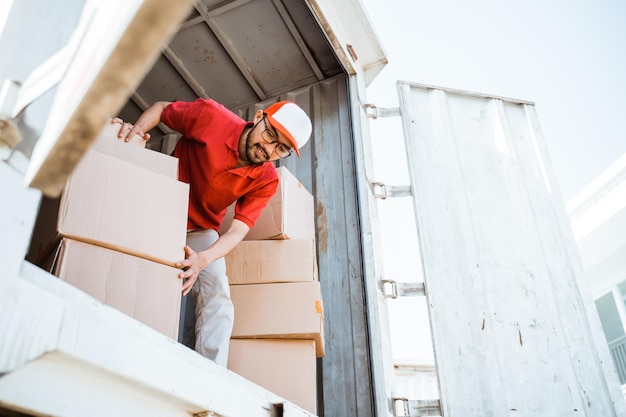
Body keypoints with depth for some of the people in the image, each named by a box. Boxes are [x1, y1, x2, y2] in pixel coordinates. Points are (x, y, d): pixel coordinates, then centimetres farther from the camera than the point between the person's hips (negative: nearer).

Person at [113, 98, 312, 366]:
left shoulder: (266, 181, -17)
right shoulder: (212, 117, -22)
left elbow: (238, 231, -24)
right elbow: (161, 108, -4)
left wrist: (202, 260, -43)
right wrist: (137, 128, -26)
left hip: (200, 233, 1)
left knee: (217, 298, -17)